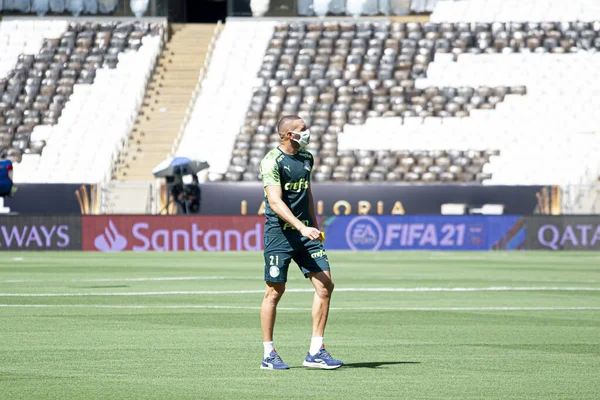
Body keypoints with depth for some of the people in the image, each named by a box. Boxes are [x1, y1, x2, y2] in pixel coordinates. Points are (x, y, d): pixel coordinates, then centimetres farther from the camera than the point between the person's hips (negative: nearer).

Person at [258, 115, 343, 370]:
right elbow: (275, 202, -21)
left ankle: (315, 352, 2)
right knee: (275, 291, -2)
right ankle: (268, 354, 9)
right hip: (279, 232, -7)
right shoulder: (272, 162, -12)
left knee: (325, 285, -3)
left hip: (305, 230, 7)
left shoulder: (306, 158, 12)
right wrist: (302, 227, -30)